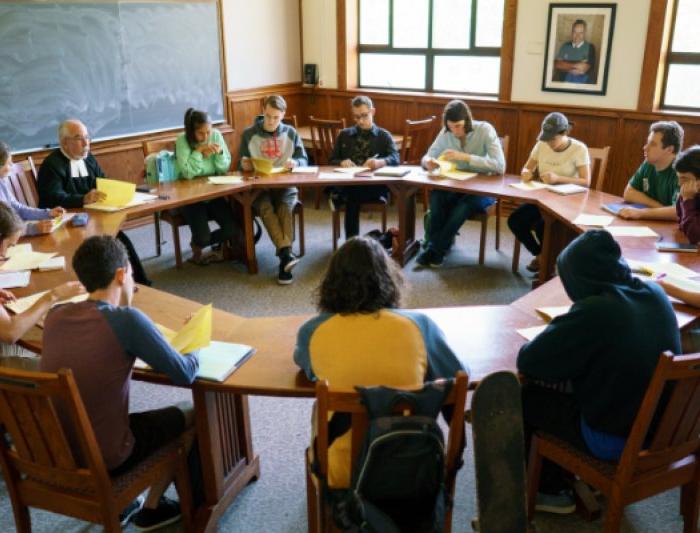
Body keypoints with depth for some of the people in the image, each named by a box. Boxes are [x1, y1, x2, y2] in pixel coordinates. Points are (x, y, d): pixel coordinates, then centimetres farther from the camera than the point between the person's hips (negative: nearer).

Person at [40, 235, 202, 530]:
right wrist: (194, 350, 4)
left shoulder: (55, 316, -2)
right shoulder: (126, 319, -21)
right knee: (190, 414, 17)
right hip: (103, 458, -6)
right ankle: (153, 508, 31)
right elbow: (185, 375, -16)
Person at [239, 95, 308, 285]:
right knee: (266, 208, -33)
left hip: (285, 185, 0)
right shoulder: (249, 134, 6)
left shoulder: (291, 133, 9)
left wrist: (295, 163, -16)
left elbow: (304, 160, 7)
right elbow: (242, 166, 10)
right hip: (258, 187, 0)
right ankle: (286, 253, -46)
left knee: (285, 208, -32)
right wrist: (245, 165, -15)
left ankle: (284, 260, -38)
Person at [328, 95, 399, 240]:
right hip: (348, 183, 2)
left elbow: (395, 158, -3)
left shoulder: (384, 136, 16)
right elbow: (331, 161, 19)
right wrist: (341, 162, -8)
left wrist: (380, 162, -28)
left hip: (376, 186, -2)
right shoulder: (344, 135, 24)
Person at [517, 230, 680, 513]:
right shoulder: (655, 293, -4)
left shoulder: (592, 312, -26)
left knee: (523, 397, 11)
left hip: (616, 439, -7)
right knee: (563, 387, 24)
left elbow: (528, 362, -20)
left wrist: (556, 336, 0)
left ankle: (548, 490, 27)